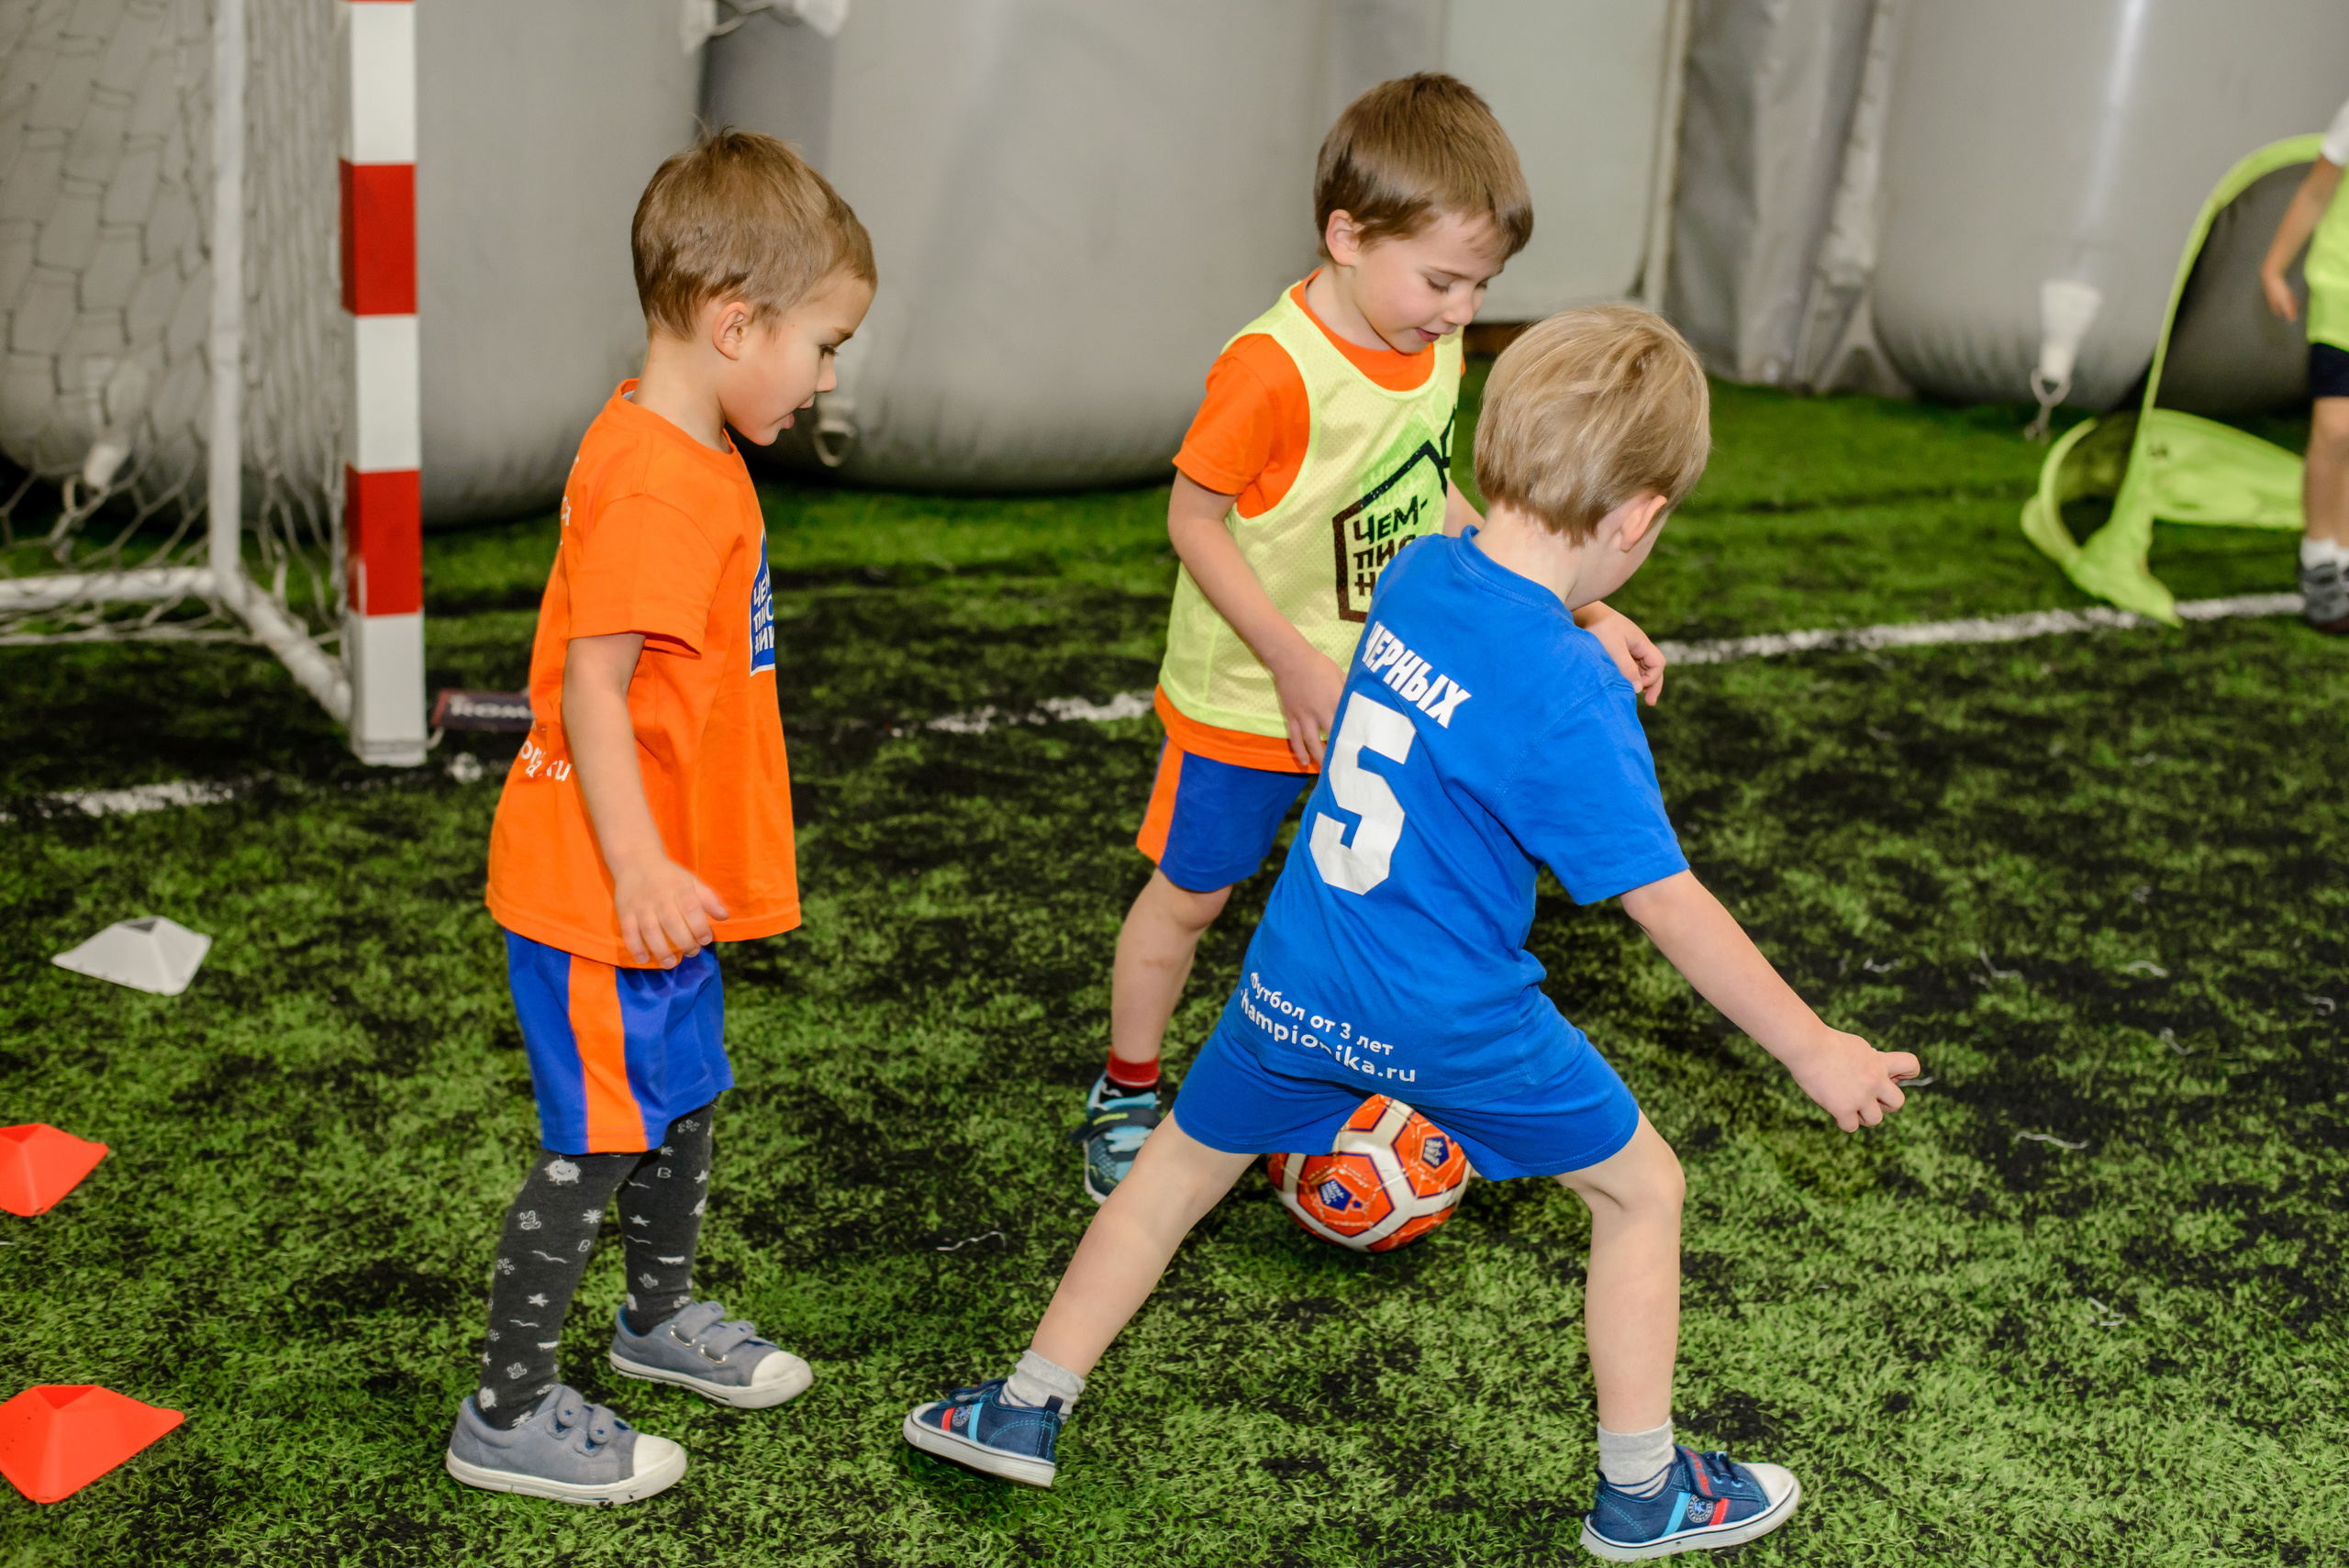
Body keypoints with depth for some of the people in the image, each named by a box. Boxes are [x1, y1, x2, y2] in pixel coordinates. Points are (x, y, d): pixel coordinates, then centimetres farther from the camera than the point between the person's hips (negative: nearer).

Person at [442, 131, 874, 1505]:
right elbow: (592, 684, -27)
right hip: (600, 895, -10)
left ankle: (663, 1314, 45)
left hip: (663, 884, 10)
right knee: (600, 1143, 1)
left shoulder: (686, 452, 8)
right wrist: (639, 867, -29)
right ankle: (509, 1414, 17)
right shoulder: (653, 482, -24)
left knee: (684, 1099, 24)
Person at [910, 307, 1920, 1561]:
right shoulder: (1572, 697, -23)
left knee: (1182, 1163, 24)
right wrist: (1816, 1051, -11)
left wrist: (1592, 639, 22)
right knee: (1642, 1189, 16)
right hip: (1451, 1021, -5)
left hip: (1295, 985, 5)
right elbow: (1665, 905, -19)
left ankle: (1028, 1408, 32)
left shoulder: (1414, 573, -5)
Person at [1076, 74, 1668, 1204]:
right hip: (1246, 700, -6)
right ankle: (1125, 1095, 30)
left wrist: (1575, 614, 4)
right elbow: (1194, 517, -20)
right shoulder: (1272, 369, -27)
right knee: (1190, 894, 10)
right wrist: (1294, 663, -24)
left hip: (1386, 694, 6)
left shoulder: (1437, 354, -3)